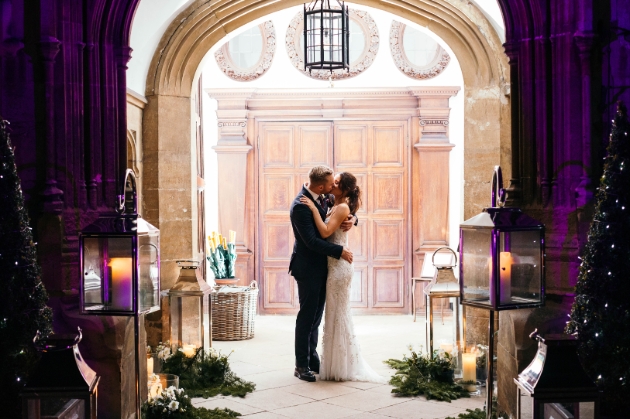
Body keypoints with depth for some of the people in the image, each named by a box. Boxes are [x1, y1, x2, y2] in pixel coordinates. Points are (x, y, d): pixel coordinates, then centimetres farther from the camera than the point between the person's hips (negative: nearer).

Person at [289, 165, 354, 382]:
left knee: (316, 315, 15)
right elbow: (312, 241, -26)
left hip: (320, 266, 8)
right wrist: (340, 251, -21)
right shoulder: (300, 205, -23)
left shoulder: (321, 198, 3)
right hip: (308, 268, -8)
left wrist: (350, 219, -8)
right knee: (307, 315, -2)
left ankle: (312, 358, 24)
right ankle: (301, 365, 7)